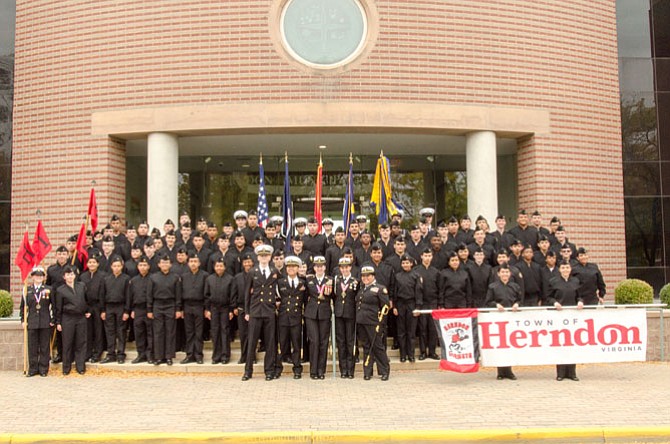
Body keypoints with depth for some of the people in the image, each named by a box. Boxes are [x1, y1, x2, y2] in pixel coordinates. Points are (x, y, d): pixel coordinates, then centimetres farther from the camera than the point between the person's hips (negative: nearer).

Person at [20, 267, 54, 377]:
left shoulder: (49, 289, 3)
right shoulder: (27, 290, 7)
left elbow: (54, 306, 4)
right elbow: (23, 306, 10)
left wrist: (53, 320, -2)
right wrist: (23, 320, 2)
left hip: (46, 323, -1)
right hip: (31, 323, 1)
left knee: (44, 347, 3)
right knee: (32, 347, 4)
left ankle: (43, 369, 11)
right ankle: (33, 369, 14)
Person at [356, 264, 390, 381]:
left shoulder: (380, 289, -3)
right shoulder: (361, 289, 16)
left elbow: (385, 306, -7)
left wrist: (380, 321, -12)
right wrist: (357, 319, 13)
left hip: (373, 323, -6)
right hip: (361, 323, 6)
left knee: (377, 347, -1)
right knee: (366, 347, 9)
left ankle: (385, 371, 9)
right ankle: (367, 372, 14)